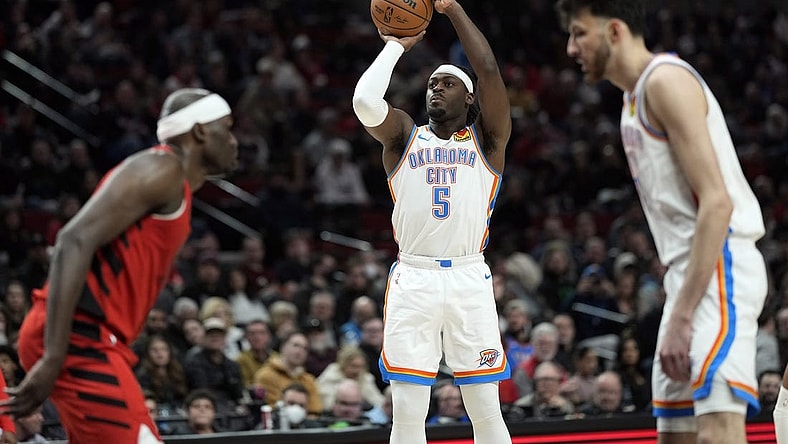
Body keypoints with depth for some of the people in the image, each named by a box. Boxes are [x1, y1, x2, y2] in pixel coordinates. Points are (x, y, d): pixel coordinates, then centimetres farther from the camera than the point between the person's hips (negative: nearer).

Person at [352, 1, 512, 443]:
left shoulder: (487, 140, 11)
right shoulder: (405, 136, 13)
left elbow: (489, 70, -4)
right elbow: (365, 102, -7)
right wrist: (395, 45, 5)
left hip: (470, 278, -1)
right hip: (413, 278, 1)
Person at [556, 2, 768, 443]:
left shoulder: (666, 80, -10)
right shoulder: (636, 96, 21)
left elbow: (717, 203, -18)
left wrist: (682, 316, -22)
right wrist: (677, 309, 18)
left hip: (718, 268, -11)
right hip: (691, 272, 11)